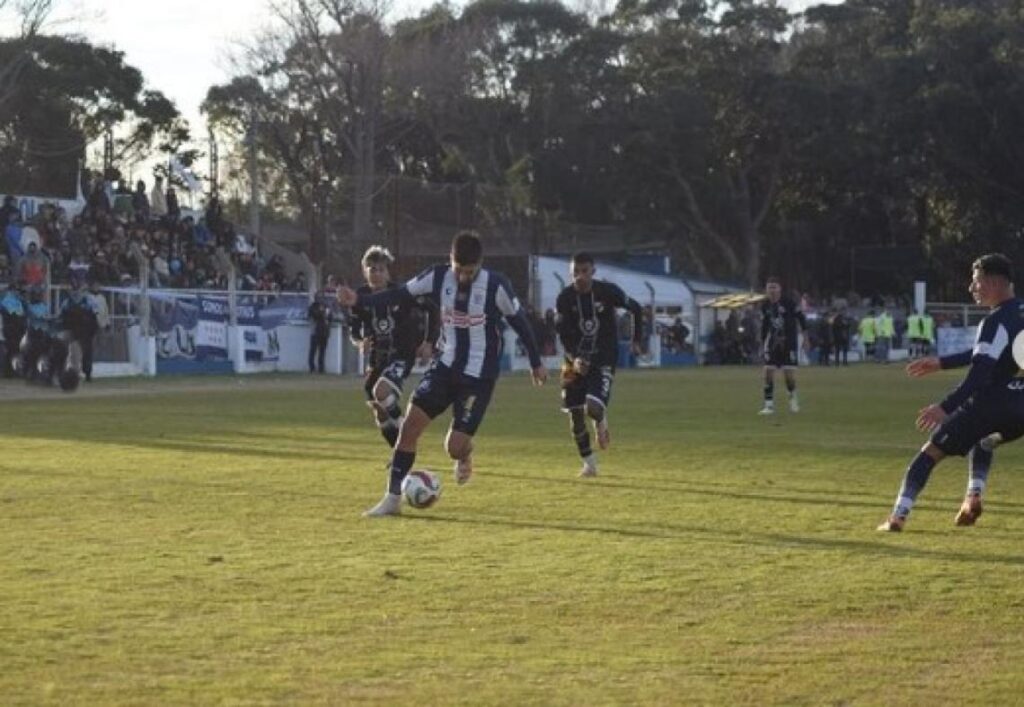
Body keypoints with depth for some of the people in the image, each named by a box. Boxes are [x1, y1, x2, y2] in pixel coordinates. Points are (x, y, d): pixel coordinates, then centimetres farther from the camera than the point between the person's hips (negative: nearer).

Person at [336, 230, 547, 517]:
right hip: (445, 366, 3)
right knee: (410, 423, -10)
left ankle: (465, 456, 28)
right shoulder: (438, 277, -6)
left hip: (478, 376, -3)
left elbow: (519, 321, 0)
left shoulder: (496, 286, -14)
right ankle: (392, 498, -2)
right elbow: (399, 294, -1)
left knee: (455, 447, -12)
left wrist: (536, 363, 9)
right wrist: (359, 300, -16)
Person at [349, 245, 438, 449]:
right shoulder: (361, 297, -3)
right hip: (377, 355, 5)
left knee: (381, 390, -30)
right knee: (377, 409, 7)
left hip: (403, 353, -5)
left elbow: (431, 309, -2)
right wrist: (360, 342, -17)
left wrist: (429, 342, -5)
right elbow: (353, 328, 5)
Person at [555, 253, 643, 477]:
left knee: (593, 407, -21)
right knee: (575, 414, 1)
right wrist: (574, 358, -23)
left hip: (604, 359, -3)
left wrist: (636, 340, 8)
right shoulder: (564, 298, -6)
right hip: (576, 360, 3)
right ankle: (588, 463, 18)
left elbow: (636, 309, 6)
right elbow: (563, 334, -8)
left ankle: (601, 422, 18)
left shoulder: (608, 292, -9)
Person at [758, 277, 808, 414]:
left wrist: (805, 337, -5)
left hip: (789, 342, -4)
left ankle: (793, 399, 21)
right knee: (768, 371, -7)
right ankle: (769, 405, -3)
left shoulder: (788, 302, -10)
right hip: (773, 342, 4)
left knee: (789, 372, -8)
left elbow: (801, 318, -4)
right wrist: (762, 344, 14)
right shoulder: (765, 306, 3)